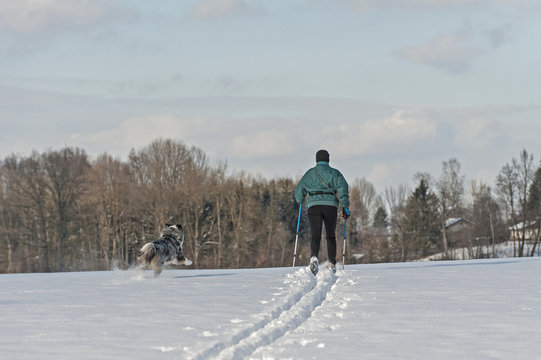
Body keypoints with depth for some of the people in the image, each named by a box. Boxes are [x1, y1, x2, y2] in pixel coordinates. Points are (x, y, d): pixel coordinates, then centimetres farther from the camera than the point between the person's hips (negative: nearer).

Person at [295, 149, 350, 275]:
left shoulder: (309, 174, 15)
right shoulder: (334, 173, 10)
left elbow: (299, 190, 17)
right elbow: (342, 188, -4)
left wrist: (300, 202, 37)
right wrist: (345, 206, -5)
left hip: (313, 205, 0)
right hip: (330, 204, 0)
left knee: (315, 236, -6)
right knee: (331, 236, 13)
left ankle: (314, 257, -34)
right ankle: (332, 264, 10)